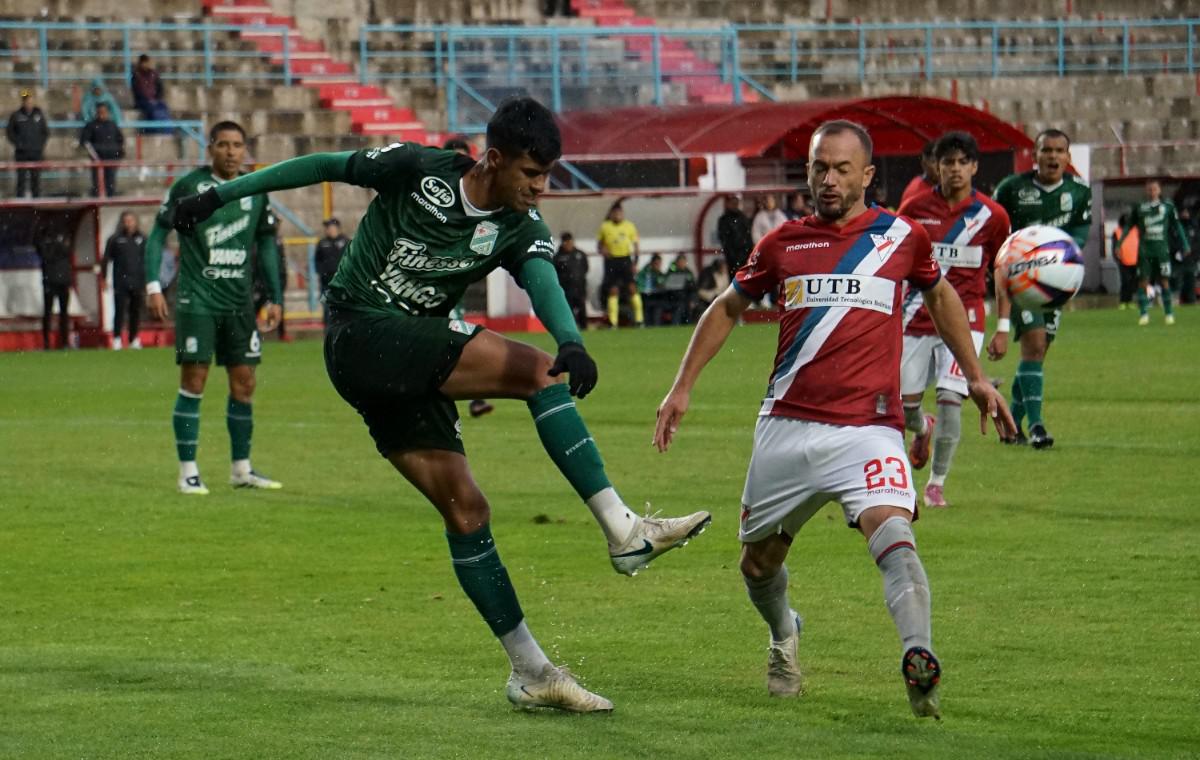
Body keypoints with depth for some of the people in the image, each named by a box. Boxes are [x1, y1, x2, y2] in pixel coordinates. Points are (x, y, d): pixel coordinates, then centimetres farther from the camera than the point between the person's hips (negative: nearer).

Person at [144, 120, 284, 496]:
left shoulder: (255, 191, 8)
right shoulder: (189, 186, -5)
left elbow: (266, 243, 17)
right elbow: (158, 233, -3)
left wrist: (275, 298, 14)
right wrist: (153, 286, -12)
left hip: (240, 302, 5)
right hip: (197, 300, -5)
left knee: (244, 382, 6)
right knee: (194, 382, -6)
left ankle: (241, 468, 18)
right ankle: (188, 472, 0)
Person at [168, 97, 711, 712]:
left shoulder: (520, 228, 3)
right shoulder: (419, 169, -7)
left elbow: (544, 283, -17)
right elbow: (325, 166, 4)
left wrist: (571, 341, -39)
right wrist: (223, 194, 7)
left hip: (409, 366, 6)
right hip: (361, 339, -6)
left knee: (465, 510, 3)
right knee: (537, 371, -20)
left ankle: (530, 674, 9)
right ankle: (623, 532, -26)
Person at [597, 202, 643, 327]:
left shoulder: (630, 226, 5)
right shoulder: (605, 227, 5)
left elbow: (636, 245, 8)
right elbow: (599, 244, 13)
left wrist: (635, 261, -1)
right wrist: (602, 250, -9)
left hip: (626, 259, 0)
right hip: (611, 260, 0)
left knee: (632, 288, -9)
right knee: (613, 291, -1)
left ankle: (639, 319, -5)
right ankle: (613, 321, 2)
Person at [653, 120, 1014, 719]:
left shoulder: (902, 237, 5)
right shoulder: (784, 244, 7)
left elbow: (939, 295, 26)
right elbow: (728, 309, 22)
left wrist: (975, 377, 25)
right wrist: (682, 387, 16)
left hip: (869, 428, -3)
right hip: (787, 428, 3)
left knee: (892, 531, -28)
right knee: (758, 561, 13)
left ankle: (919, 659, -45)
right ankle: (784, 637, 45)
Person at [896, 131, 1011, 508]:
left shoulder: (991, 215, -2)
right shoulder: (915, 208, -1)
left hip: (964, 318, -2)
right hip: (917, 317, 2)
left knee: (950, 398, -17)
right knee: (904, 403, 5)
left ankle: (937, 483, -2)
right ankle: (923, 429, 44)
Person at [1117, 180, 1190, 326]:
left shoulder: (1168, 207, 5)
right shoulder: (1139, 208, 6)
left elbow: (1176, 227, 11)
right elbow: (1129, 226, 13)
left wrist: (1184, 246, 10)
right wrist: (1119, 244, 8)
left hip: (1161, 249, 0)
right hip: (1144, 249, 1)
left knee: (1164, 281, -1)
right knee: (1143, 281, -5)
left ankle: (1169, 313, 9)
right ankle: (1143, 314, 0)